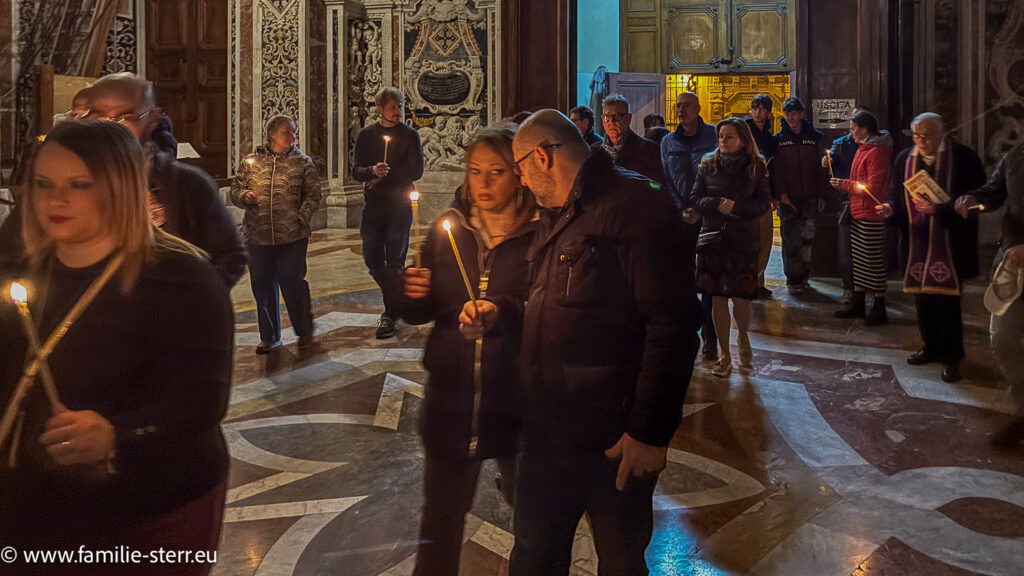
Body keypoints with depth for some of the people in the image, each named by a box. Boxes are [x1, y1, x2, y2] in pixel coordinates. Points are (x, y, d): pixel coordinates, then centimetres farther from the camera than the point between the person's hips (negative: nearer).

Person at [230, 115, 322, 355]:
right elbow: (235, 189, 13)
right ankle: (269, 337, 23)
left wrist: (302, 217, -12)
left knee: (293, 284, -3)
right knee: (262, 286, 9)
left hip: (292, 237, -2)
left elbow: (313, 194, 2)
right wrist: (244, 196, -9)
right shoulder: (250, 163, 10)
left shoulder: (302, 163, 6)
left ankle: (305, 334, 15)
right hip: (258, 237, 2)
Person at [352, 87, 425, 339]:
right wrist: (372, 171, -18)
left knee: (395, 261, -6)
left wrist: (384, 176, -9)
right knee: (372, 259, 7)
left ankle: (390, 315, 0)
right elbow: (356, 170, 4)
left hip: (400, 205, -3)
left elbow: (416, 171, -4)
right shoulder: (366, 135, 10)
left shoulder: (409, 135, 2)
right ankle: (397, 300, 28)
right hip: (373, 205, 4)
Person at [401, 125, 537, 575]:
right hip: (451, 399, 3)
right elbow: (422, 313, 10)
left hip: (516, 403, -3)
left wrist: (505, 313, -31)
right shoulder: (448, 228, 4)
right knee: (440, 523, 15)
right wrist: (413, 295, -12)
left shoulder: (539, 234, -9)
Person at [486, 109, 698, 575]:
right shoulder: (556, 217, 16)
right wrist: (495, 319, 8)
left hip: (613, 443, -8)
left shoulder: (636, 205, -15)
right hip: (546, 430, 9)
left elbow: (672, 326, -21)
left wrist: (650, 432, -22)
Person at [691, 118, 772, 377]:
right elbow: (696, 200, 3)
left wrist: (737, 206, -16)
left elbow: (764, 202, -1)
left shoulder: (756, 167, 3)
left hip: (744, 239, -1)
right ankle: (724, 355, 15)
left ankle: (743, 337, 30)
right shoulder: (708, 165, 6)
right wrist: (717, 203, -15)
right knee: (718, 297, 2)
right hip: (713, 237, 1)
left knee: (741, 298, -4)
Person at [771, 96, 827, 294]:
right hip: (788, 198, -1)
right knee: (791, 240, -4)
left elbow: (821, 167, 8)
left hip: (810, 197, 2)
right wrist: (781, 192, -11)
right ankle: (793, 279, 1)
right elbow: (776, 168, 1)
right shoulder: (778, 139, 5)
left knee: (807, 238, 5)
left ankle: (804, 276, 16)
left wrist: (821, 195, 3)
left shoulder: (814, 137, 8)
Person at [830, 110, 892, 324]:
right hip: (858, 214, 10)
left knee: (874, 261, -3)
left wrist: (844, 184, -13)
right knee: (858, 259, 14)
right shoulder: (863, 149, 14)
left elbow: (872, 188, -20)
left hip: (871, 216, -10)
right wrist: (845, 187, 8)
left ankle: (879, 306, 6)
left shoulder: (877, 152, -16)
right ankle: (857, 303, 23)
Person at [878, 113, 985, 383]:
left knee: (947, 300, -3)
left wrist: (938, 209, -22)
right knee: (922, 299, 12)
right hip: (916, 244, 5)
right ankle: (932, 347, 29)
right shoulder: (904, 159, 7)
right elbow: (897, 197, 15)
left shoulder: (963, 158, -7)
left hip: (949, 246, -4)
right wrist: (891, 209, -8)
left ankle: (951, 357, 10)